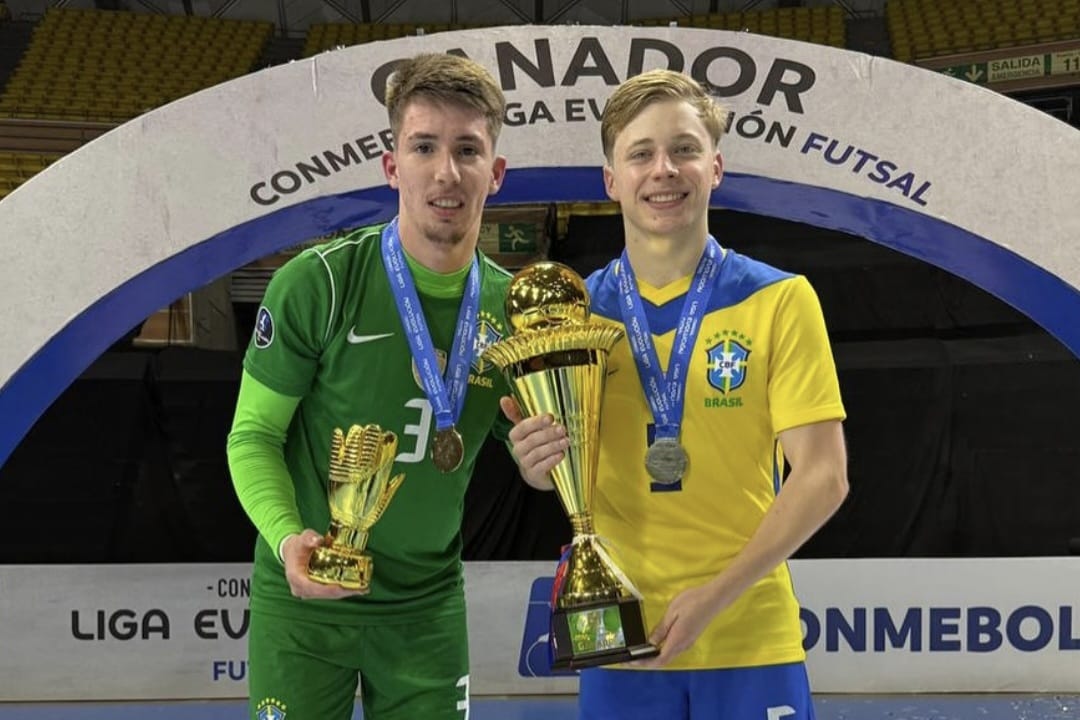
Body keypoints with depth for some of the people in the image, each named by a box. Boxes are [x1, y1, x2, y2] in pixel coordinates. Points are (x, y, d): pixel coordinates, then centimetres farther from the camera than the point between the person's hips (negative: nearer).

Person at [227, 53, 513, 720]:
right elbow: (253, 435, -9)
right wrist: (288, 537, -25)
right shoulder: (317, 283, -15)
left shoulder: (512, 309, -3)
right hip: (304, 598, -3)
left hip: (428, 605, 3)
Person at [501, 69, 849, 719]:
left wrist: (715, 596, -17)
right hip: (619, 641, 2)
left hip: (751, 637, -2)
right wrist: (537, 462, -15)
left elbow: (823, 477, -8)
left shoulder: (780, 300, -5)